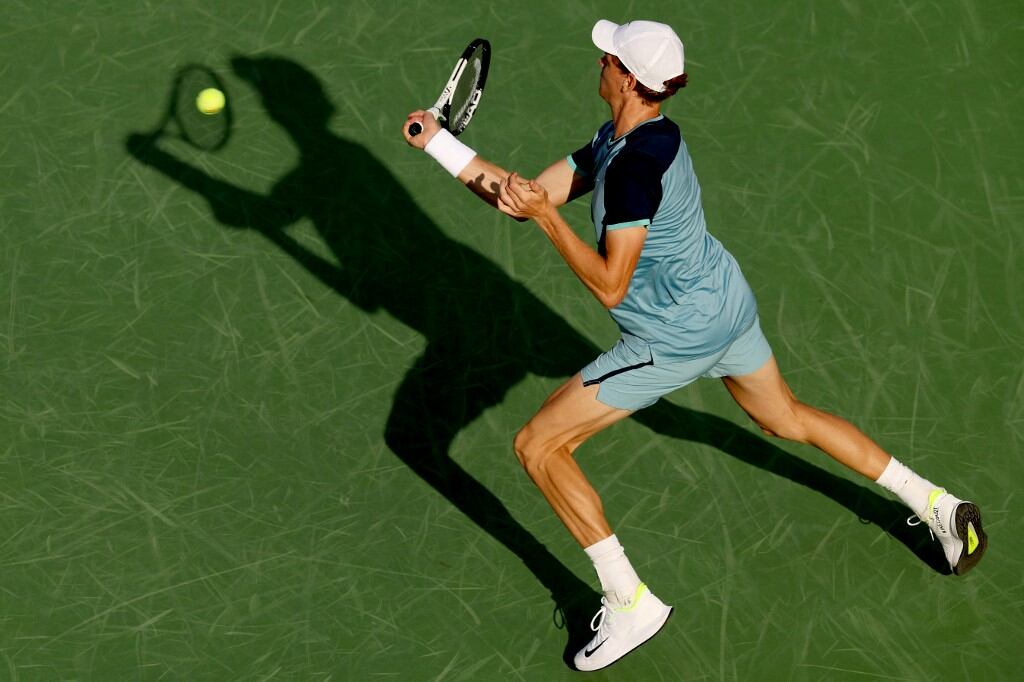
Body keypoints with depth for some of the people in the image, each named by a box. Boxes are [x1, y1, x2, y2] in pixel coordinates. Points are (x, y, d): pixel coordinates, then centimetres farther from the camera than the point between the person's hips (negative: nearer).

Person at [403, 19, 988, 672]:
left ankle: (630, 603, 1)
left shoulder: (636, 165, -27)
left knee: (538, 445, -3)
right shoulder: (618, 139, 1)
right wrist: (440, 142, -2)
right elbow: (532, 194, 3)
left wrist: (546, 216, -26)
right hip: (728, 304, 10)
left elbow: (610, 287, -26)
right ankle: (933, 501, 36)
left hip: (674, 338, -10)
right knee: (788, 419, 30)